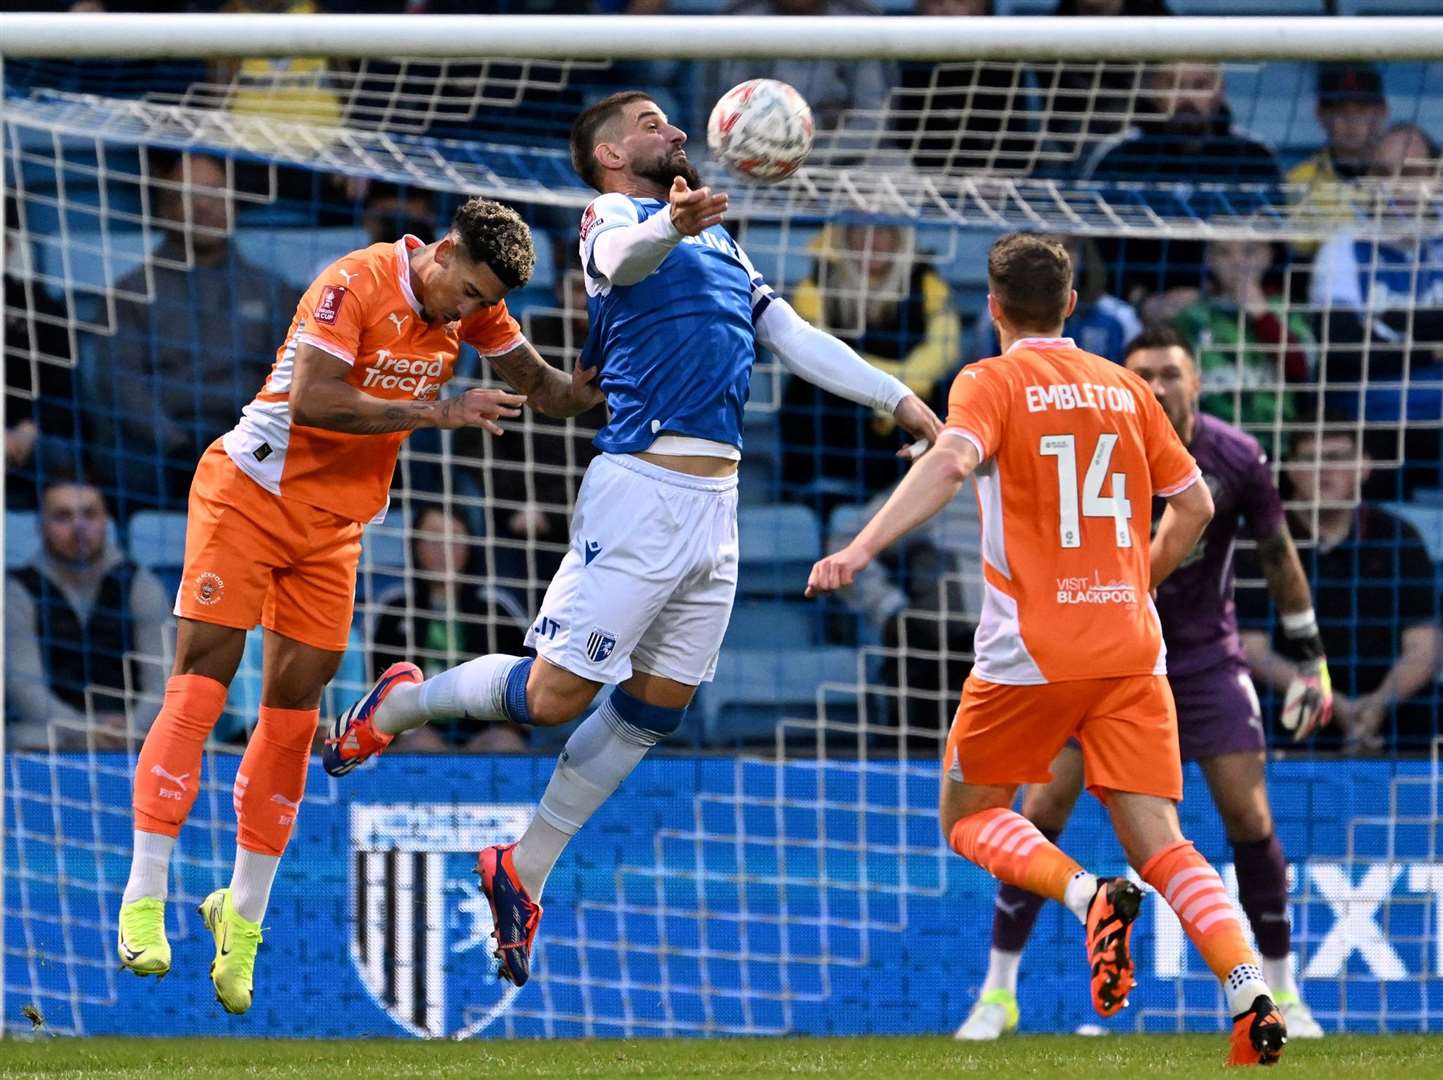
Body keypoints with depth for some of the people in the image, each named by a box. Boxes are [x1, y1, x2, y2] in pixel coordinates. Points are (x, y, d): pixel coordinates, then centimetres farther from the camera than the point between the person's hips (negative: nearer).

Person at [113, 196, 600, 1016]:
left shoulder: (476, 311, 2)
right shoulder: (356, 285, -20)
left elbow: (543, 388, 14)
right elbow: (313, 401, -29)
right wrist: (437, 411, -28)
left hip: (333, 532, 6)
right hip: (247, 503, -6)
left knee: (293, 715, 3)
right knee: (199, 688, -11)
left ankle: (244, 915, 12)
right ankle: (144, 900, -11)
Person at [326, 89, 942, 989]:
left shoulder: (723, 247, 24)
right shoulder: (614, 216, -2)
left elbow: (799, 340, 24)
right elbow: (622, 256, -26)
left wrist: (901, 400, 16)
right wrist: (673, 225, -49)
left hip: (715, 506, 8)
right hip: (641, 487, -8)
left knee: (655, 710, 9)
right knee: (555, 695, -9)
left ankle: (526, 873, 21)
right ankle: (401, 706, 17)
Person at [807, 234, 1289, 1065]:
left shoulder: (992, 382, -3)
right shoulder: (1125, 388, 12)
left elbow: (950, 463, -22)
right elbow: (1194, 504, 14)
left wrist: (862, 547, -32)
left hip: (1030, 653, -4)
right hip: (1132, 649, 4)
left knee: (969, 816, 14)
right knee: (1160, 843, 1)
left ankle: (1088, 895, -15)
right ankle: (1254, 993, -21)